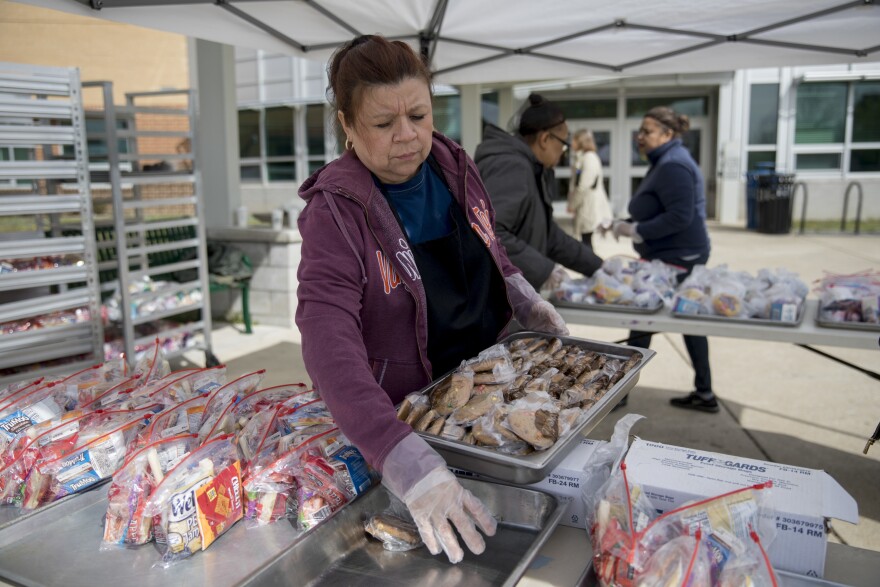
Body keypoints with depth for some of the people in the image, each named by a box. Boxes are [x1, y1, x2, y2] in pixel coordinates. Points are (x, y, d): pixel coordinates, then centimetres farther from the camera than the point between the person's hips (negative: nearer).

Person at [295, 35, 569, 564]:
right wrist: (406, 464, -48)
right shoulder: (335, 213, -24)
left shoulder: (455, 167, -6)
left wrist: (524, 298, -3)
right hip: (404, 416, -5)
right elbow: (330, 347, -37)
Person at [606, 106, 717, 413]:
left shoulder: (673, 166, -18)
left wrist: (635, 231, -22)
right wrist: (627, 224, 6)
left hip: (675, 258, -11)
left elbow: (680, 216, -27)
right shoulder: (665, 162, 15)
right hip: (681, 256, 11)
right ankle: (704, 394, 25)